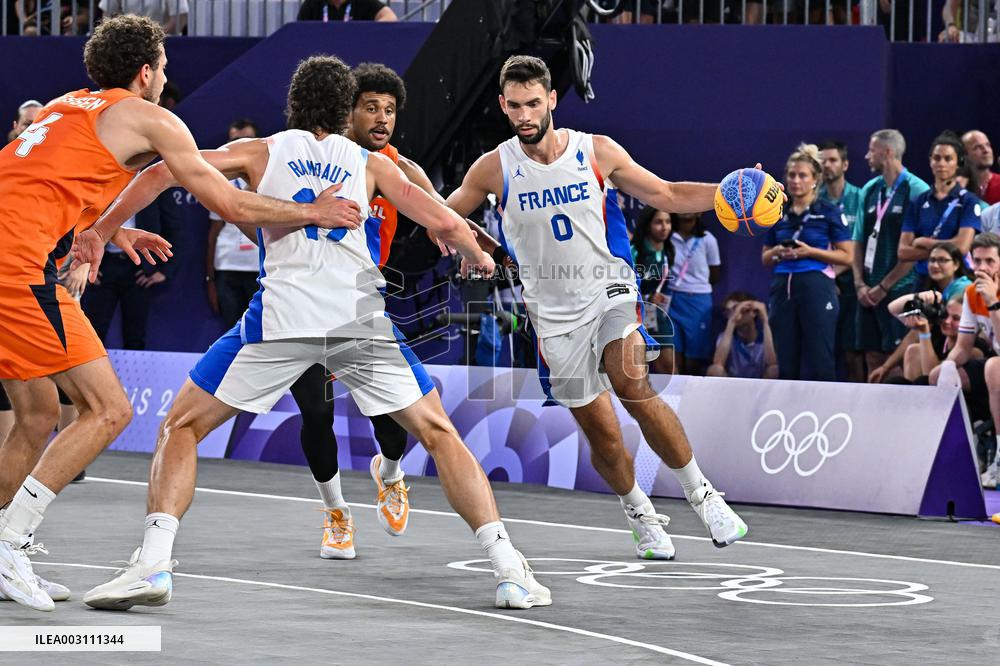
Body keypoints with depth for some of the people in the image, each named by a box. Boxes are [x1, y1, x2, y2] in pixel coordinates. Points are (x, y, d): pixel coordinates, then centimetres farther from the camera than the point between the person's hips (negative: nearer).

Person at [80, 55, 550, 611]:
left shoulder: (261, 152, 18)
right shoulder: (371, 164, 20)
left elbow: (164, 173, 8)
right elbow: (444, 223, 15)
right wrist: (481, 258, 36)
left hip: (281, 314, -1)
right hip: (361, 317, 1)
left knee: (183, 426, 12)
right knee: (438, 433, 17)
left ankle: (153, 564, -8)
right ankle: (511, 570, 6)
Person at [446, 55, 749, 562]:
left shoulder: (598, 153, -5)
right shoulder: (495, 168, -4)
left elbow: (666, 196, 4)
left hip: (610, 291, -1)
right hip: (555, 312, 1)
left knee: (633, 389, -27)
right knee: (600, 432, 2)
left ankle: (700, 494, -13)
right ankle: (640, 515, 29)